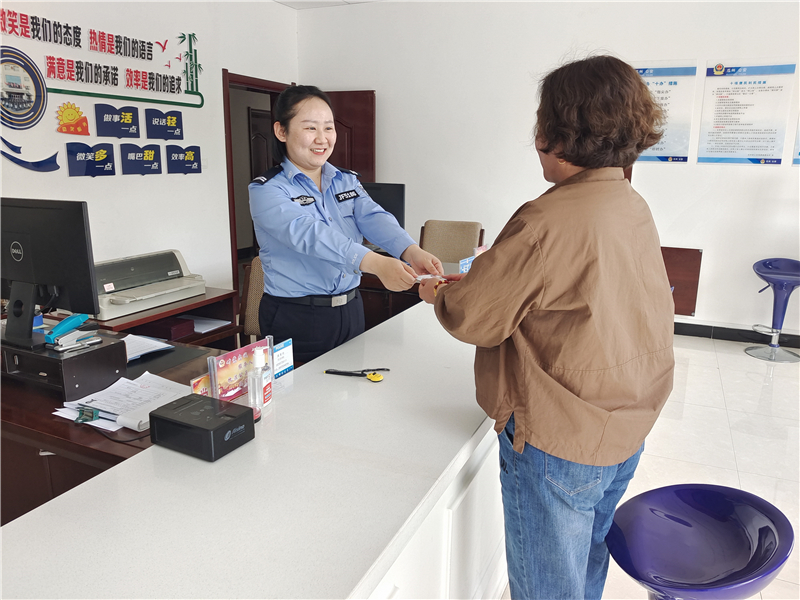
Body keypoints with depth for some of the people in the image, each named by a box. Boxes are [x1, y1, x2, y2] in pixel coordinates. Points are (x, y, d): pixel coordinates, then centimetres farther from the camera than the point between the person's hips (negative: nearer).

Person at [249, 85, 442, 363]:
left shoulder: (347, 181, 8)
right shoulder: (266, 191, -10)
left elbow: (374, 219, -10)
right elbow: (308, 233, -28)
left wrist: (411, 251, -32)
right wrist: (374, 263, -42)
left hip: (350, 309, 6)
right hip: (295, 318, -5)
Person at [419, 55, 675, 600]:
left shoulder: (547, 221, -27)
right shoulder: (635, 207, 2)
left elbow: (473, 318, -19)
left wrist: (439, 294, 3)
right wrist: (475, 280, 10)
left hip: (559, 442, -8)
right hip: (626, 430, 9)